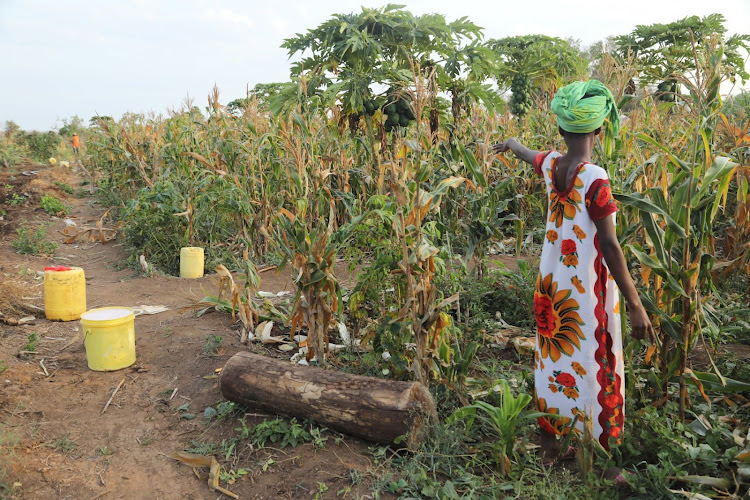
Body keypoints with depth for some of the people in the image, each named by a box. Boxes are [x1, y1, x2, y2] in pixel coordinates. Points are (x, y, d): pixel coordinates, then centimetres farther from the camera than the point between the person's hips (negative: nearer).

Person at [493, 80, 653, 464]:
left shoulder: (550, 164, -2)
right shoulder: (595, 178, -20)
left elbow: (527, 154, 24)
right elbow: (609, 246, -19)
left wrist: (510, 143, 47)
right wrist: (634, 305, -13)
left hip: (551, 282, 6)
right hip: (586, 288, -6)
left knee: (551, 360, 17)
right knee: (590, 366, 5)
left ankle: (549, 445, 32)